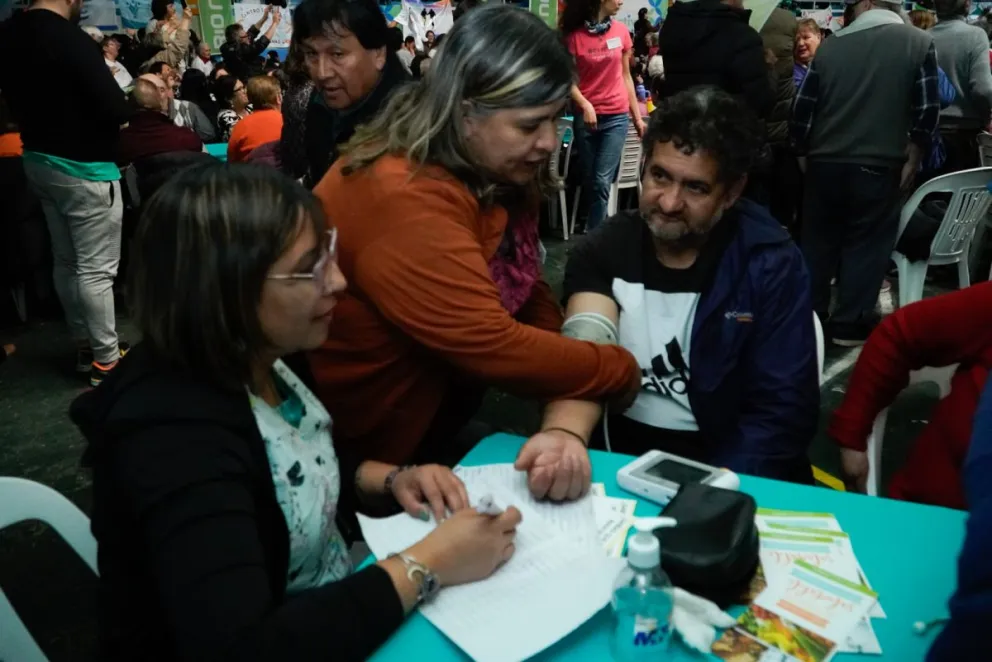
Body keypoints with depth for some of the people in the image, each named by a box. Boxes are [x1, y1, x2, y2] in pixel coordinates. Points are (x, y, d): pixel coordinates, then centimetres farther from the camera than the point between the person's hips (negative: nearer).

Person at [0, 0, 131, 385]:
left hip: (39, 160, 9)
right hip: (84, 169, -8)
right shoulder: (68, 37, -22)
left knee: (66, 262, 16)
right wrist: (121, 110, -2)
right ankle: (106, 359, 8)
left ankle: (84, 346, 27)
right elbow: (117, 110, -24)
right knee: (96, 269, -1)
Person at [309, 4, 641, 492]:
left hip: (438, 419, 8)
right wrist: (624, 373, -17)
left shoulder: (495, 172, -3)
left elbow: (530, 297, 0)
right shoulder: (404, 200, -31)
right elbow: (495, 348, -31)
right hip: (359, 450, -7)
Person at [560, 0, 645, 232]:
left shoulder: (621, 31, 4)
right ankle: (595, 226, 25)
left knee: (602, 181, -10)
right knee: (589, 180, 9)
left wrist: (637, 117, 11)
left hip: (617, 117, 1)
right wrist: (585, 104, -20)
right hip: (586, 117, 0)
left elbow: (625, 76, 10)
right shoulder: (574, 35, -3)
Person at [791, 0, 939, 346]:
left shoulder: (830, 46, 2)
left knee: (818, 241, 14)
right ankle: (850, 323, 11)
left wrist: (805, 154, 15)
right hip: (878, 165, -2)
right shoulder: (920, 43, -2)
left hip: (824, 163, 2)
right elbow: (926, 110, -7)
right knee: (867, 243, 8)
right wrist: (912, 160, 5)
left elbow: (802, 109, 2)